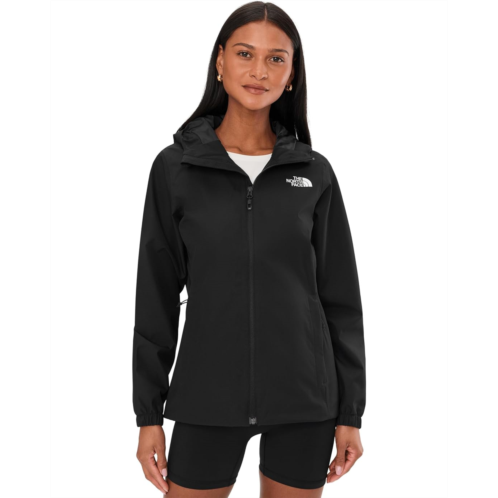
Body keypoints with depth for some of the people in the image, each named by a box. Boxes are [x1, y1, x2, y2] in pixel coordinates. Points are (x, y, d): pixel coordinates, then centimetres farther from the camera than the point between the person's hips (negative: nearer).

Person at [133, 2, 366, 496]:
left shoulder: (315, 173, 1)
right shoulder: (175, 166, -1)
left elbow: (341, 298, 4)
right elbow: (156, 298, 1)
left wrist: (350, 411, 3)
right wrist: (148, 414, 1)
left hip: (304, 397, 1)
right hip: (206, 397, 0)